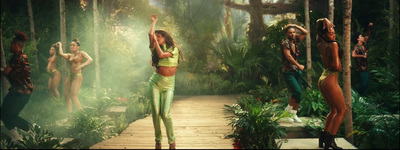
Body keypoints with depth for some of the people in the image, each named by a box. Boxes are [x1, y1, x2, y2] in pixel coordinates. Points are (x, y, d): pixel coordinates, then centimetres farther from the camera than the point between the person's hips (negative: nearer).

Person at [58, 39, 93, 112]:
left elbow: (90, 59, -13)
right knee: (66, 96, 6)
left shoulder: (81, 53, 1)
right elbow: (61, 54, 1)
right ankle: (70, 112, 13)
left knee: (73, 97, -14)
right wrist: (60, 45, 17)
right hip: (69, 76, 7)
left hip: (77, 76, -7)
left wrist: (81, 66, -27)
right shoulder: (70, 55, 16)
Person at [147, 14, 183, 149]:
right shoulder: (156, 48, 11)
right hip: (155, 83, 3)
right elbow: (150, 34, -2)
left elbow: (161, 54, -16)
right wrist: (154, 21, 9)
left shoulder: (173, 49, 0)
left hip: (168, 85, -3)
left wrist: (156, 41, -5)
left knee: (165, 114, -12)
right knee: (155, 112, -6)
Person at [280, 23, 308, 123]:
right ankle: (288, 109, 3)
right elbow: (288, 56, -18)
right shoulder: (285, 42, -9)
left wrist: (295, 26, 7)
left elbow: (305, 32, 15)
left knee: (298, 94, 6)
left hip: (297, 71, 7)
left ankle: (294, 114, 15)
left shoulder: (295, 41, 10)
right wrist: (299, 65, -16)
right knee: (297, 92, -18)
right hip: (288, 71, -7)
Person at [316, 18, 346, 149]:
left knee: (334, 110, 20)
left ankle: (324, 136, 18)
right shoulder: (333, 45, -15)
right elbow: (336, 66, -22)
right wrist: (340, 68, 0)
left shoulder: (321, 45, 7)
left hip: (322, 79, 9)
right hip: (330, 80, -9)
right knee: (341, 110, 3)